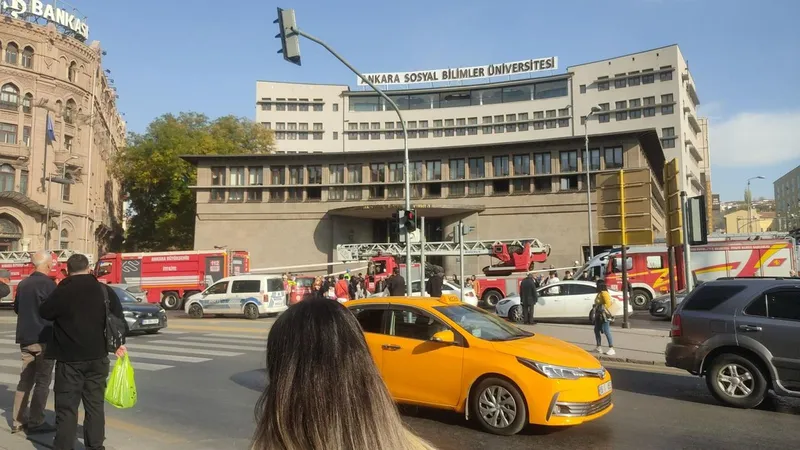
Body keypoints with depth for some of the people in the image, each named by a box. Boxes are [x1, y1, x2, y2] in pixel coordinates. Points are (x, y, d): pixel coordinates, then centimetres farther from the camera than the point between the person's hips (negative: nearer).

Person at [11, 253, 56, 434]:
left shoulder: (23, 284, 8)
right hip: (43, 338, -7)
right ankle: (35, 422, 1)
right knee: (43, 381, 0)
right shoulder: (48, 284, -14)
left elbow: (17, 308, 20)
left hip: (25, 338, 7)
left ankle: (18, 421, 17)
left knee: (25, 380, 14)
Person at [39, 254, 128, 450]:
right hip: (97, 357, 3)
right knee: (95, 405, 11)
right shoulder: (104, 290, -1)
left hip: (69, 358, -3)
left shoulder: (62, 291, -9)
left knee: (67, 408, 4)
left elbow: (44, 313, 6)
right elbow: (119, 319, 1)